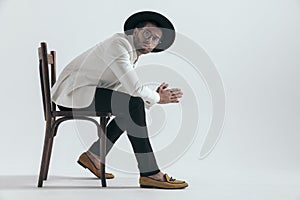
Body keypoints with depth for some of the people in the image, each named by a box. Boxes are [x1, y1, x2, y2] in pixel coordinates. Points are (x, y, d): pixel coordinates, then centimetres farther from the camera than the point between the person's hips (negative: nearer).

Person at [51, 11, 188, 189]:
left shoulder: (132, 53, 13)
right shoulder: (119, 44, -17)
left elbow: (128, 90, 10)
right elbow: (134, 88, -24)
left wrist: (155, 95, -4)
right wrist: (157, 98, -7)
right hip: (73, 93, -10)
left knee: (132, 107, 20)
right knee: (134, 104, -22)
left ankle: (93, 156, 21)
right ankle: (150, 174, -20)